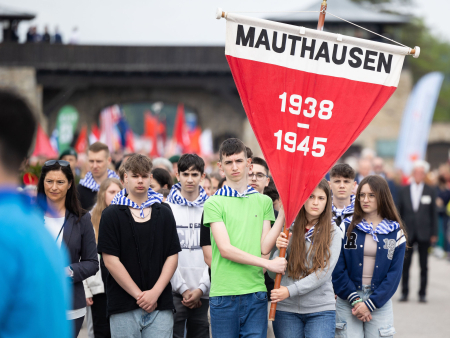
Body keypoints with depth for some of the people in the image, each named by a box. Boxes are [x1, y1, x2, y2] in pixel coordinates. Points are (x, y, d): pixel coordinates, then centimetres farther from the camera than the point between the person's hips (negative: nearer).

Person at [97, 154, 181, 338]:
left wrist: (155, 292, -8)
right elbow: (110, 260, -5)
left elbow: (172, 256, 6)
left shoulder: (164, 213, 10)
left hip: (160, 304, 2)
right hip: (124, 307, -2)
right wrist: (139, 295, -9)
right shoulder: (111, 214, 2)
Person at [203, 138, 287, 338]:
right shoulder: (214, 203, 1)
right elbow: (225, 249, -8)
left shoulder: (263, 201, 11)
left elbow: (264, 247, 2)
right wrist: (268, 264, -9)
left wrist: (283, 214, -5)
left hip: (255, 293, 2)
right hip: (223, 294, -2)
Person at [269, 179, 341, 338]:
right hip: (286, 309, 1)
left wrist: (291, 291, -17)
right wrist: (278, 250, -14)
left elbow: (324, 272, -9)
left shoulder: (333, 232, 1)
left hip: (321, 309, -1)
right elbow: (273, 274, 5)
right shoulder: (288, 228, 5)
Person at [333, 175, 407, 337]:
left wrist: (370, 304, -9)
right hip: (347, 301, 0)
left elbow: (394, 274, 0)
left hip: (381, 302, 0)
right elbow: (338, 269, -1)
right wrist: (354, 299, -11)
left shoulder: (396, 232, 4)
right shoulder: (347, 227, 3)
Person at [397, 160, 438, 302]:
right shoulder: (404, 191, 6)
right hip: (408, 233, 1)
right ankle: (404, 292, 9)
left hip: (424, 233, -1)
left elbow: (434, 213, 5)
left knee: (424, 265, 3)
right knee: (405, 264, 1)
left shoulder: (430, 192, 4)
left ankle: (422, 293, 9)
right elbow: (400, 212, 8)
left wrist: (434, 233, 1)